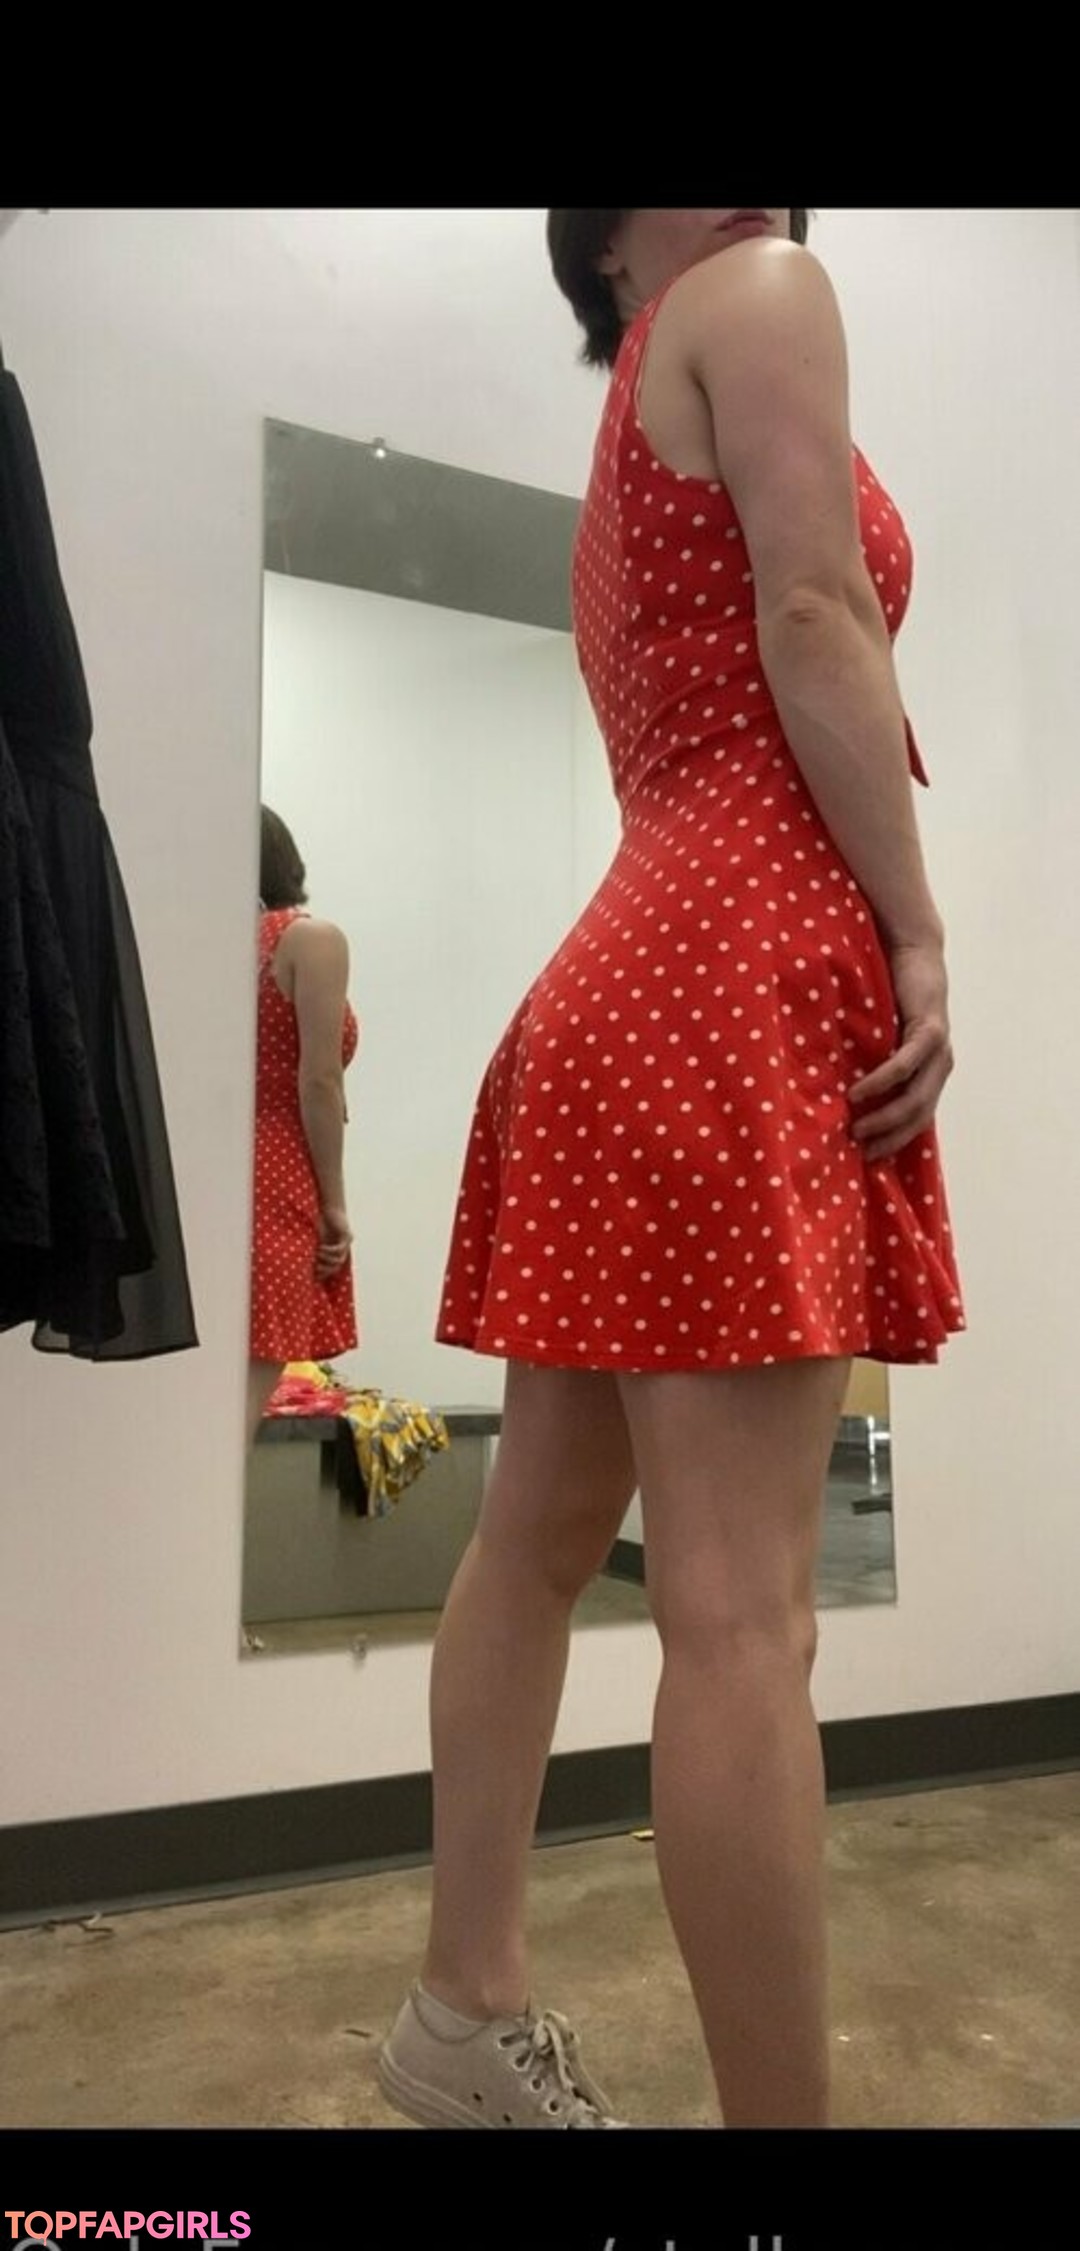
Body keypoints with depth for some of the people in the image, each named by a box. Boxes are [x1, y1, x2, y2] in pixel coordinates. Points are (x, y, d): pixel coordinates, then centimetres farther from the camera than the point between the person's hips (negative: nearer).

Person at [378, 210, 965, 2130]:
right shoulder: (766, 291, 9)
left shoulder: (624, 438, 32)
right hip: (742, 976, -9)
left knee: (542, 1534, 9)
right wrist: (918, 938, -10)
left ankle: (468, 2013, 21)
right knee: (739, 1610, -12)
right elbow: (812, 615, -8)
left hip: (629, 983, 9)